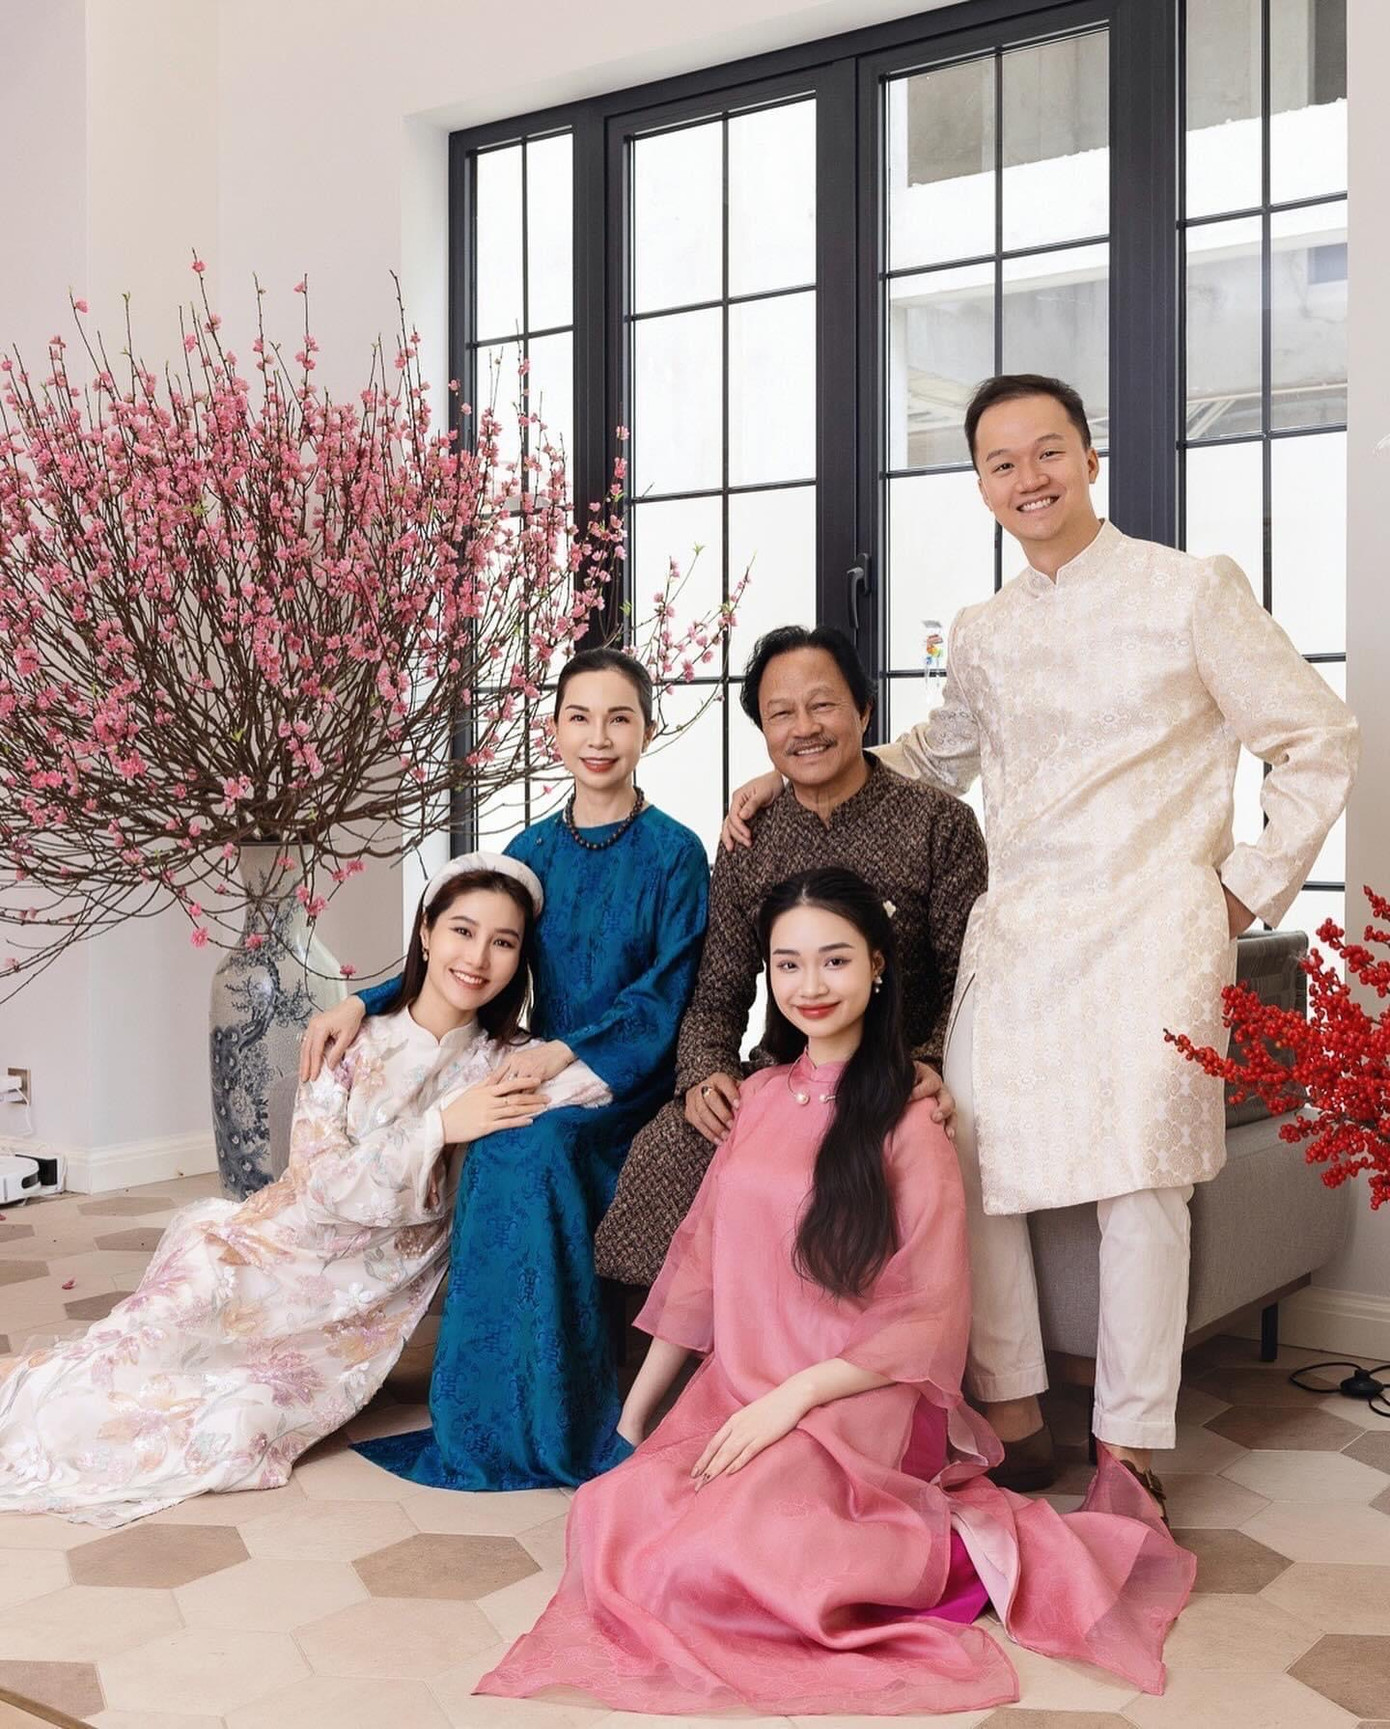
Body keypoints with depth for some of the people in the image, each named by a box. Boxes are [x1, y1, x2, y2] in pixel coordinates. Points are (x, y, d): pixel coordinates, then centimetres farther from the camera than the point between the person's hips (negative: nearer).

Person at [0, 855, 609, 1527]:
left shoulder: (508, 1063, -4)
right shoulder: (354, 1043, -7)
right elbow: (320, 1179, -14)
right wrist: (440, 1127, -23)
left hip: (366, 1308, 1)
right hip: (277, 1250, -1)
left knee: (234, 1433, -18)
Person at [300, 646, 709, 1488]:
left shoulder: (674, 854, -5)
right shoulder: (533, 850, 11)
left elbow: (664, 997, -10)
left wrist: (568, 1051, -22)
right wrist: (363, 1002, 2)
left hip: (633, 1084, -4)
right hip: (542, 1078, 4)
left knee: (535, 1143, -33)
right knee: (495, 1145, -28)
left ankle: (570, 1431, -19)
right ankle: (493, 1419, -15)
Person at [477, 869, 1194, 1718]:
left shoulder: (908, 1124, -6)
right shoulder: (759, 1098, 10)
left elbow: (931, 1321, -8)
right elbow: (701, 1263, 14)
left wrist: (795, 1397, -17)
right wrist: (632, 1414, 12)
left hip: (855, 1404, -6)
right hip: (731, 1390, 6)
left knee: (710, 1559, -29)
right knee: (611, 1518, -20)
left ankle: (955, 1546, -8)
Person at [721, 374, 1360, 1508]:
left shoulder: (1192, 591, 0)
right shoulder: (982, 637, 15)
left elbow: (1320, 742, 4)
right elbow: (943, 756, 31)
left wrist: (1252, 886, -1)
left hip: (1149, 923, -5)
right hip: (1012, 926, 5)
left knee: (1136, 1169, -11)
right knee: (970, 1158, -2)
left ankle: (1131, 1451, 3)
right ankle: (1012, 1421, 15)